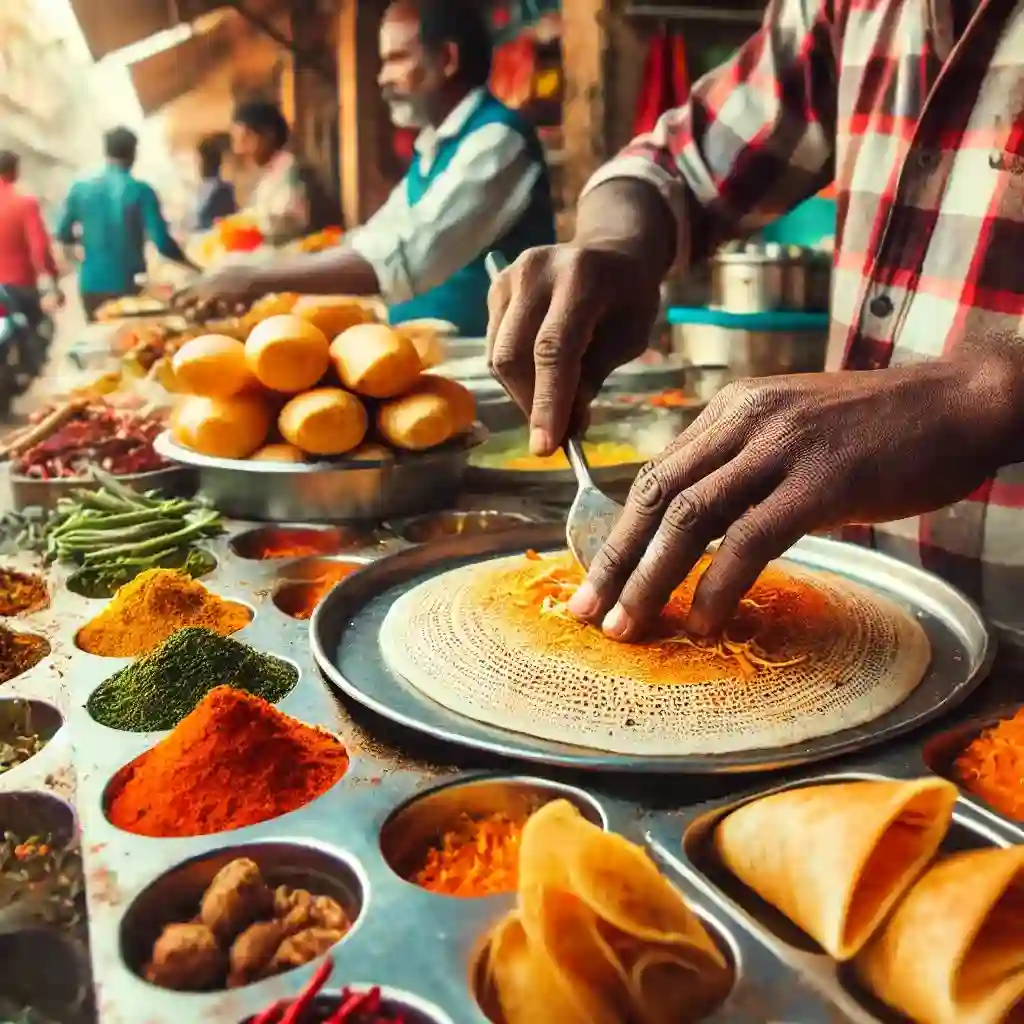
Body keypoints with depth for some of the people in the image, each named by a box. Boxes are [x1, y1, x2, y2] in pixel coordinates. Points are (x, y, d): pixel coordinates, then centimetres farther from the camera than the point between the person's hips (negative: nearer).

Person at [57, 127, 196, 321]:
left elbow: (63, 235, 9)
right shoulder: (141, 191, -9)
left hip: (92, 285, 3)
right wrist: (193, 266, 0)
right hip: (129, 286, -3)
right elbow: (162, 242, -13)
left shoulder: (81, 188, 2)